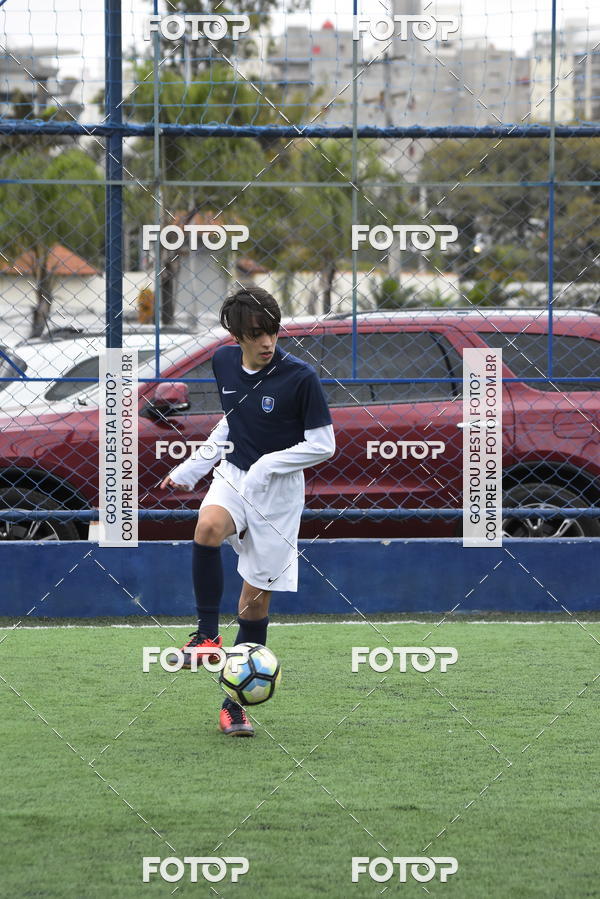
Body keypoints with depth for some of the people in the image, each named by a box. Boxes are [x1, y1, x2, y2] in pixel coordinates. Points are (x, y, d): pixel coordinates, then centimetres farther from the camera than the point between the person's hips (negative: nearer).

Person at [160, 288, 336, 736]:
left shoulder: (300, 376, -16)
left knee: (256, 599, 1)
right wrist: (189, 470, 17)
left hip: (279, 491, -3)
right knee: (208, 528, -33)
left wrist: (268, 464, -21)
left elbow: (323, 444, -11)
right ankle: (208, 634, -18)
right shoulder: (224, 363, 0)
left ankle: (235, 704, 13)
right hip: (233, 476, 3)